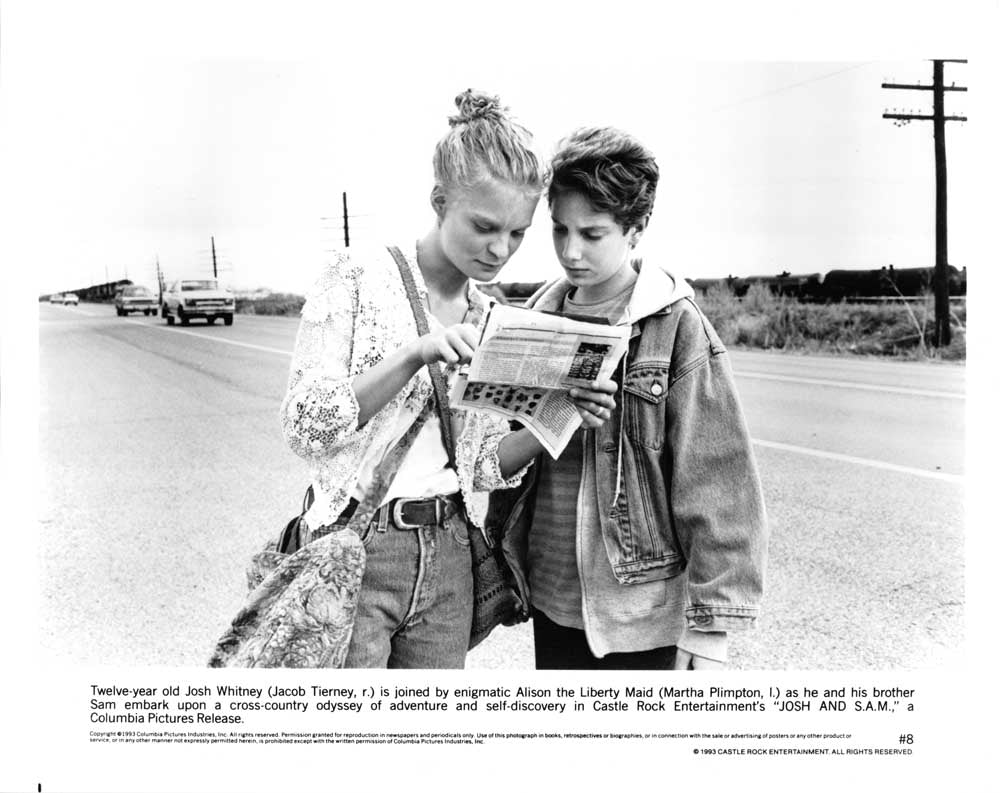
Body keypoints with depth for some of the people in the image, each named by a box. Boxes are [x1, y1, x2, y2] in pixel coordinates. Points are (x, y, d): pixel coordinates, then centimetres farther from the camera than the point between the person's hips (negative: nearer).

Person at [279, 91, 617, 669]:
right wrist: (415, 354, -27)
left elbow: (486, 466, 6)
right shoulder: (358, 277, -8)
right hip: (356, 551, -4)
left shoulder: (491, 319, 6)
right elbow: (305, 425, -15)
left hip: (449, 558, 5)